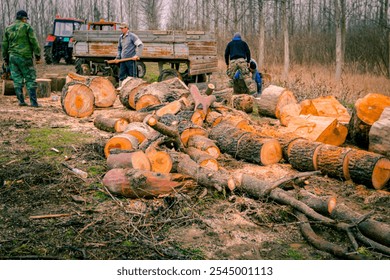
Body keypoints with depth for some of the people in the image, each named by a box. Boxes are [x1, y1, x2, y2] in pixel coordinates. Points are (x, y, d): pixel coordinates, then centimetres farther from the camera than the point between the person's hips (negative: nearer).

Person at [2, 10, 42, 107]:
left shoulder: (8, 29, 14)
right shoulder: (27, 27, -3)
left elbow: (4, 45, 17)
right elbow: (34, 42, -8)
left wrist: (5, 58, 24)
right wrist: (38, 55, -2)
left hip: (12, 57, 5)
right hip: (25, 57, -5)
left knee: (17, 80, 8)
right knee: (30, 79, -2)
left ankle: (21, 101, 7)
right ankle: (33, 102, -6)